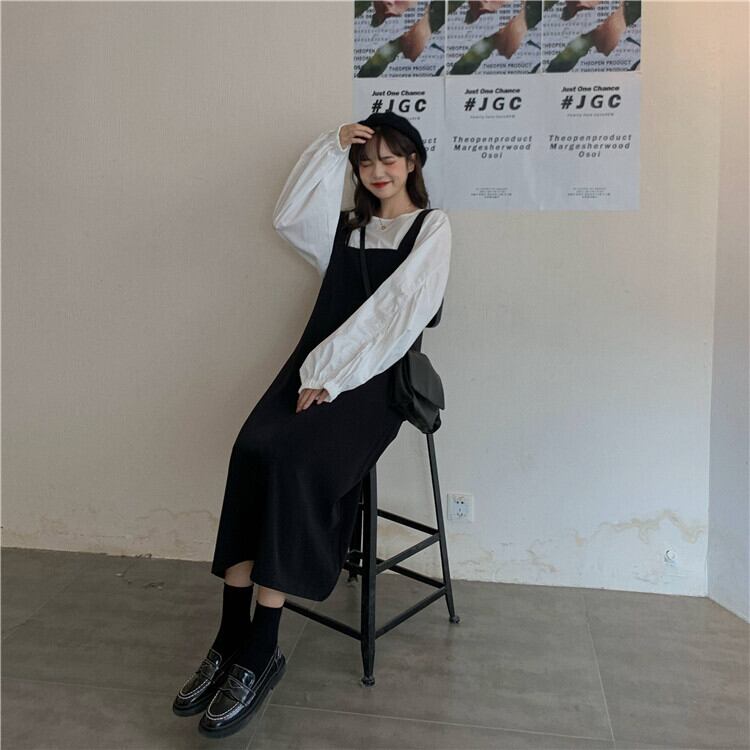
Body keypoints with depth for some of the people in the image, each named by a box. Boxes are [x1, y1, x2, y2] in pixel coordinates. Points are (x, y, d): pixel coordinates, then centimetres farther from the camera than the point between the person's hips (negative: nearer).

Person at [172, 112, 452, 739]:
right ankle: (231, 640, -19)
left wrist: (332, 376, -15)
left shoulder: (432, 227, 7)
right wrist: (332, 148, 9)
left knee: (290, 462, -30)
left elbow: (399, 313, -7)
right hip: (319, 365, 5)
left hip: (374, 377, -4)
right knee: (252, 451, -24)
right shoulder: (348, 227, 25)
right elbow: (288, 216, 9)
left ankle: (260, 652, -21)